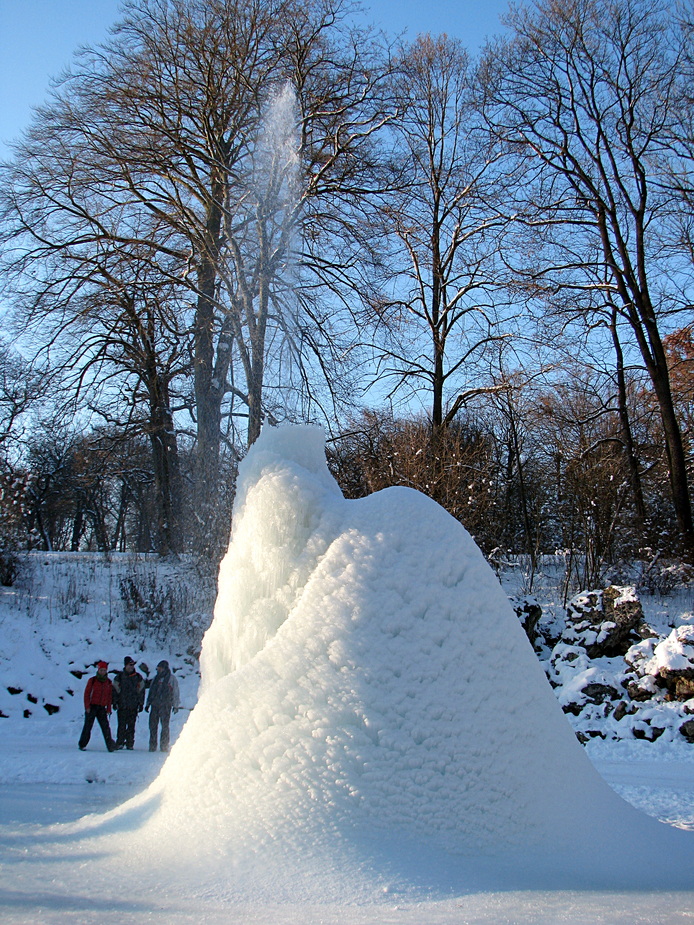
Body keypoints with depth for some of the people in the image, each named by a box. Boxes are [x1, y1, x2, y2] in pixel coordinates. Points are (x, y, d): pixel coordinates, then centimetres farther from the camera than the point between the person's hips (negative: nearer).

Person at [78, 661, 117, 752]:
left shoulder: (109, 682, 9)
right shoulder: (92, 680, 1)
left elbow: (110, 696, 12)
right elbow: (86, 694, 0)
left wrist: (108, 709, 7)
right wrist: (87, 706, -8)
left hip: (102, 708, 2)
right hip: (92, 707, -2)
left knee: (105, 727, -7)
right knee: (88, 726, 1)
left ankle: (110, 746, -9)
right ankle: (82, 744, 13)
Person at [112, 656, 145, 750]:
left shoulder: (138, 677, 8)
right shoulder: (119, 677, 5)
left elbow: (141, 691, 11)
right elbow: (115, 690, 7)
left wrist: (141, 704, 6)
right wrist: (115, 702, -1)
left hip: (133, 706, 1)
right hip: (122, 706, -1)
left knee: (131, 726, 1)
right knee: (122, 725, -3)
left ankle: (130, 744, 6)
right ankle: (120, 743, 5)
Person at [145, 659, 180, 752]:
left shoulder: (172, 679, 3)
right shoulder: (155, 678, 16)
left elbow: (175, 693, 3)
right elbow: (151, 691, 21)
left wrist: (175, 706, -2)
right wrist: (148, 704, 17)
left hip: (165, 705, -4)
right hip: (154, 705, 4)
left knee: (165, 725, -5)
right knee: (153, 725, 2)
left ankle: (164, 745, 2)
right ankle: (152, 745, 9)